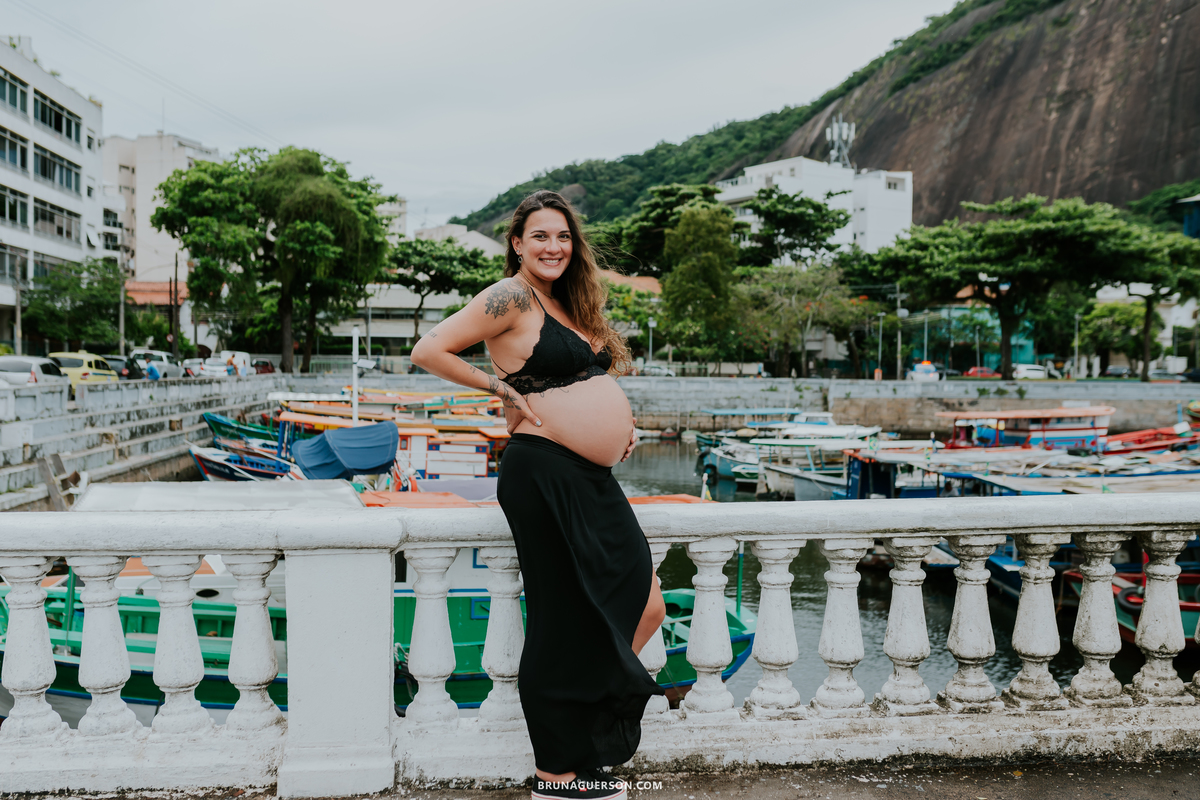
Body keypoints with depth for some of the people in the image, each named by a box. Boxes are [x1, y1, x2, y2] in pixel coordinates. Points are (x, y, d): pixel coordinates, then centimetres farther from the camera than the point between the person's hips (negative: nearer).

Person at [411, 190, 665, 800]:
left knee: (643, 608, 10)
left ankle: (580, 744, 25)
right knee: (566, 621, -2)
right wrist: (503, 390, -10)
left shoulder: (566, 305, 18)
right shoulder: (512, 297, -8)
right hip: (543, 474, -9)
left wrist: (618, 424, 13)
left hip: (591, 478, 9)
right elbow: (429, 350, -14)